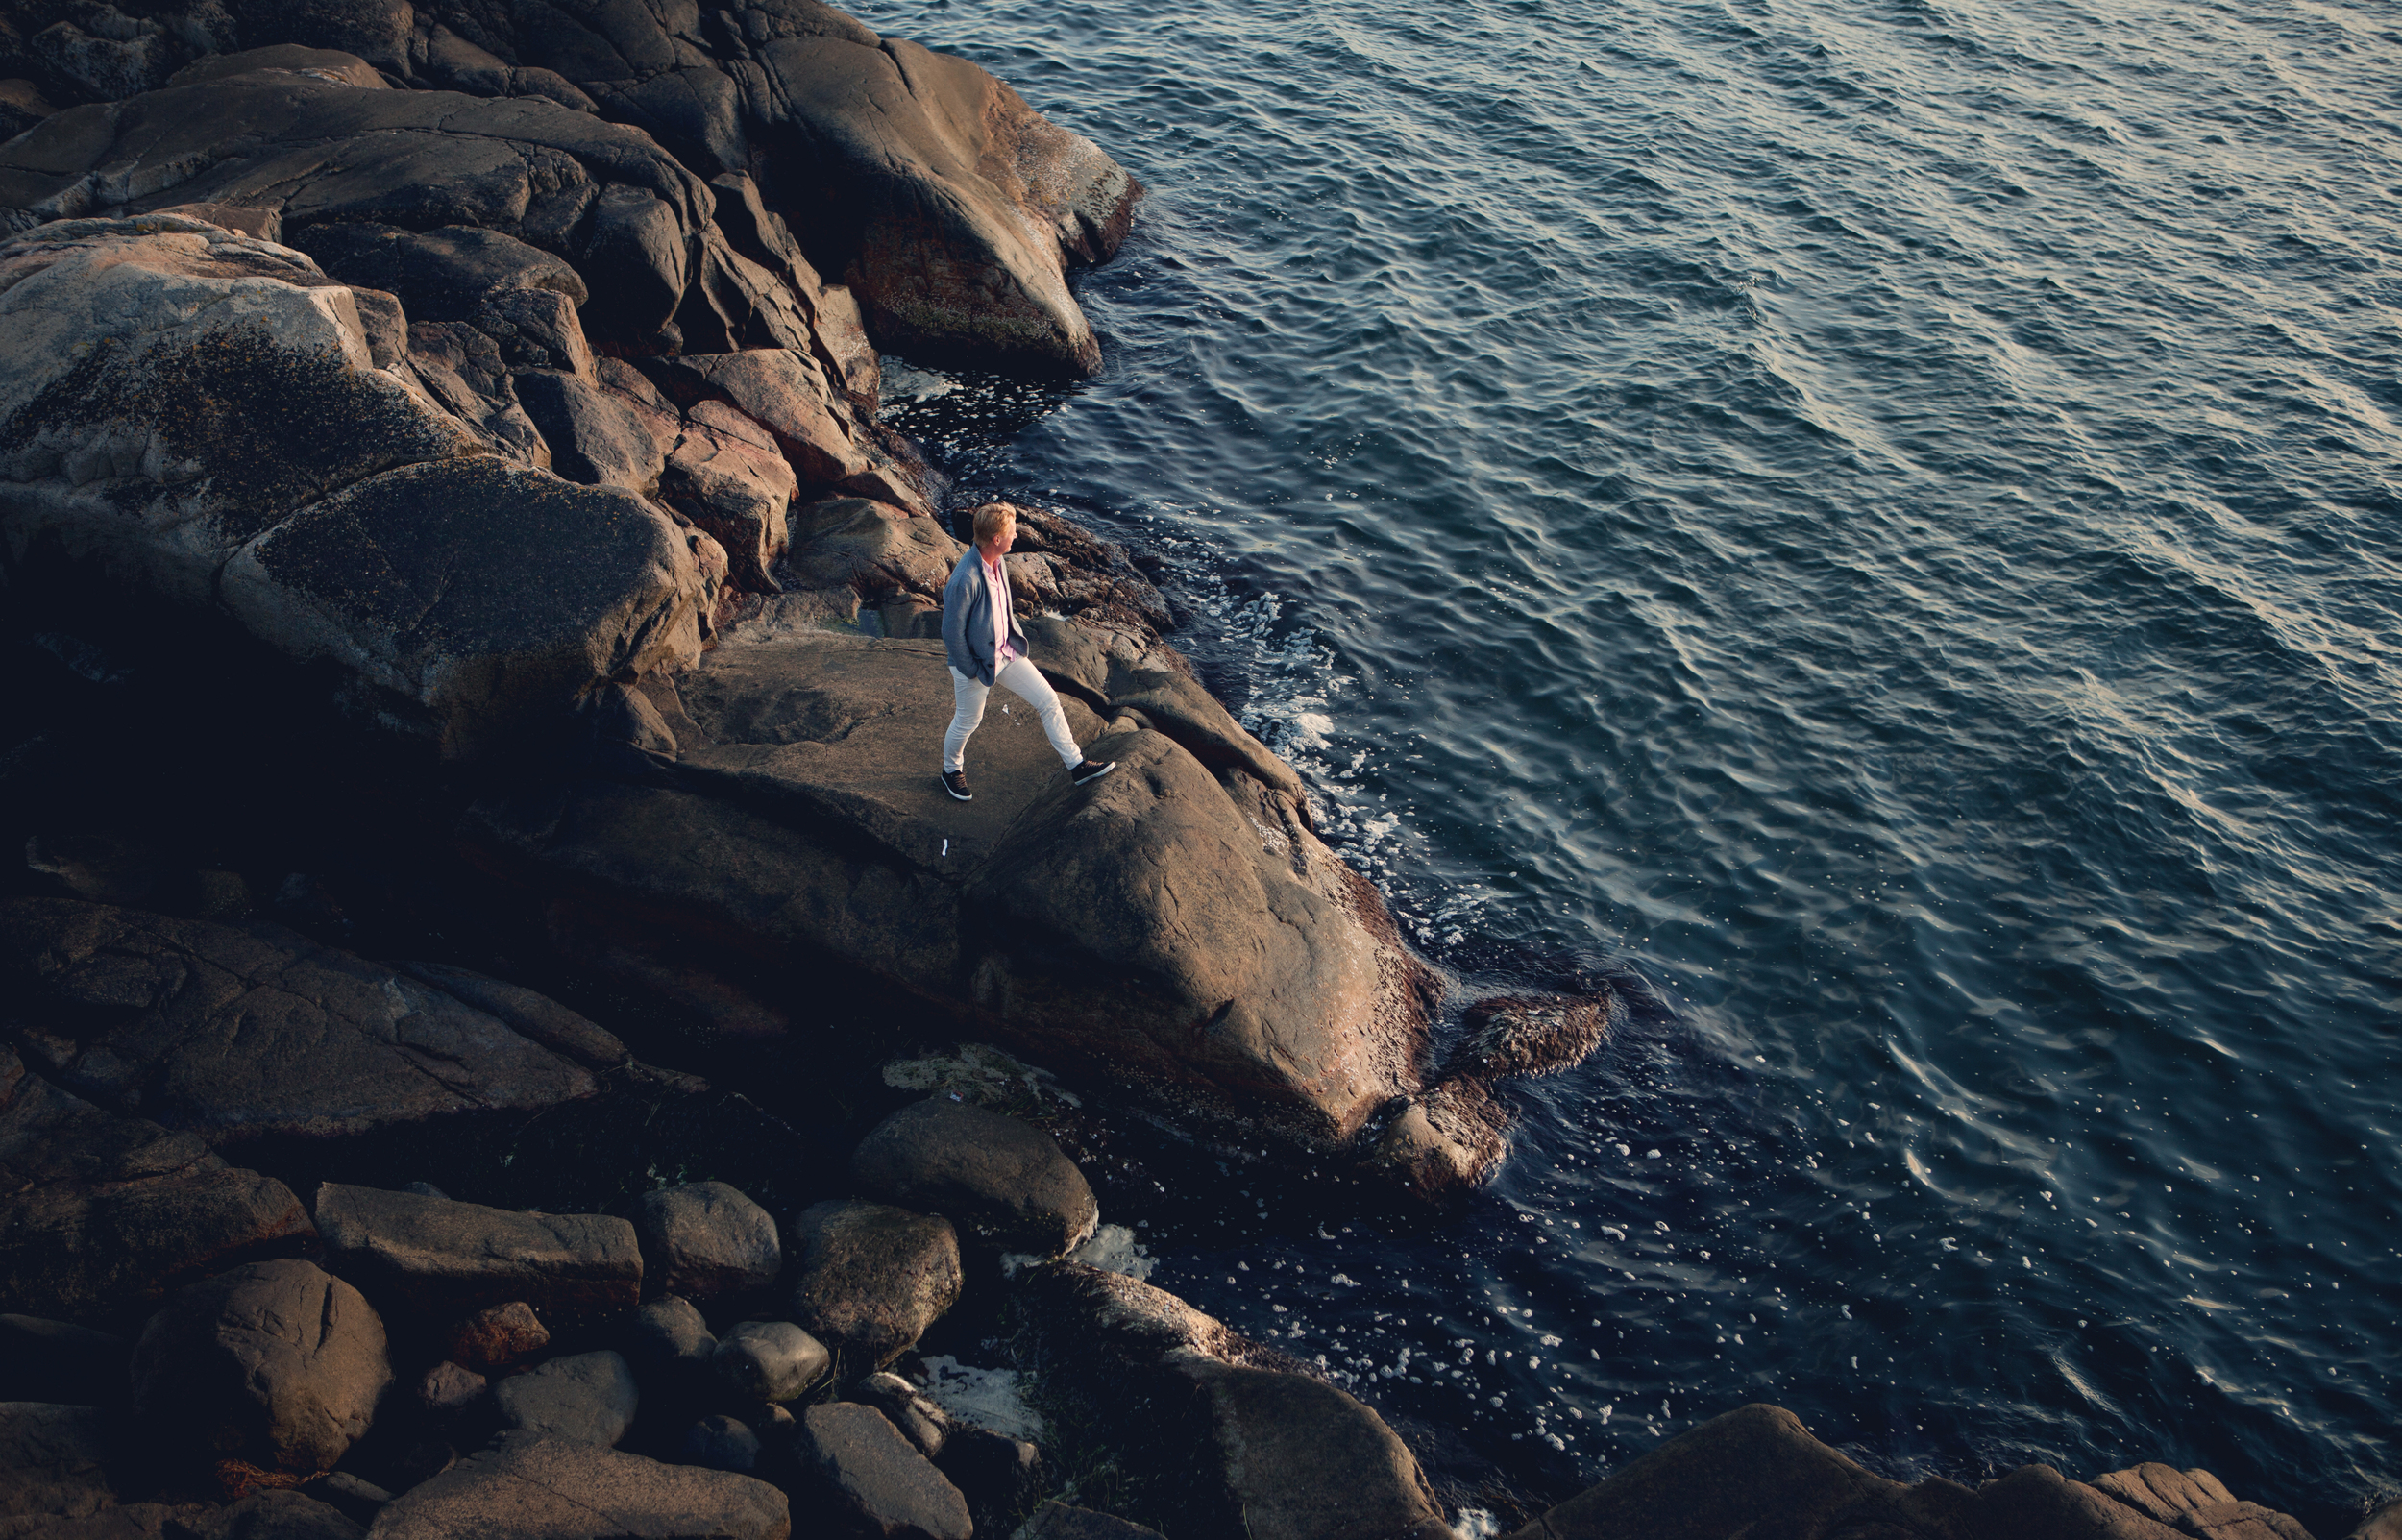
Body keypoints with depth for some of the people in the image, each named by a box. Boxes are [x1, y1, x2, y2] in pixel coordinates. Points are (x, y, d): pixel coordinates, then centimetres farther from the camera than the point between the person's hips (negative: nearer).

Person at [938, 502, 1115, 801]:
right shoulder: (964, 581, -35)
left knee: (1048, 700, 8)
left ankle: (1076, 765, 20)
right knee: (967, 721, 16)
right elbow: (952, 633, -26)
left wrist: (1014, 638, 12)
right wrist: (972, 672, -16)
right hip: (976, 661, -7)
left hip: (1006, 650, 7)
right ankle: (951, 770, 45)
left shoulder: (997, 562, -8)